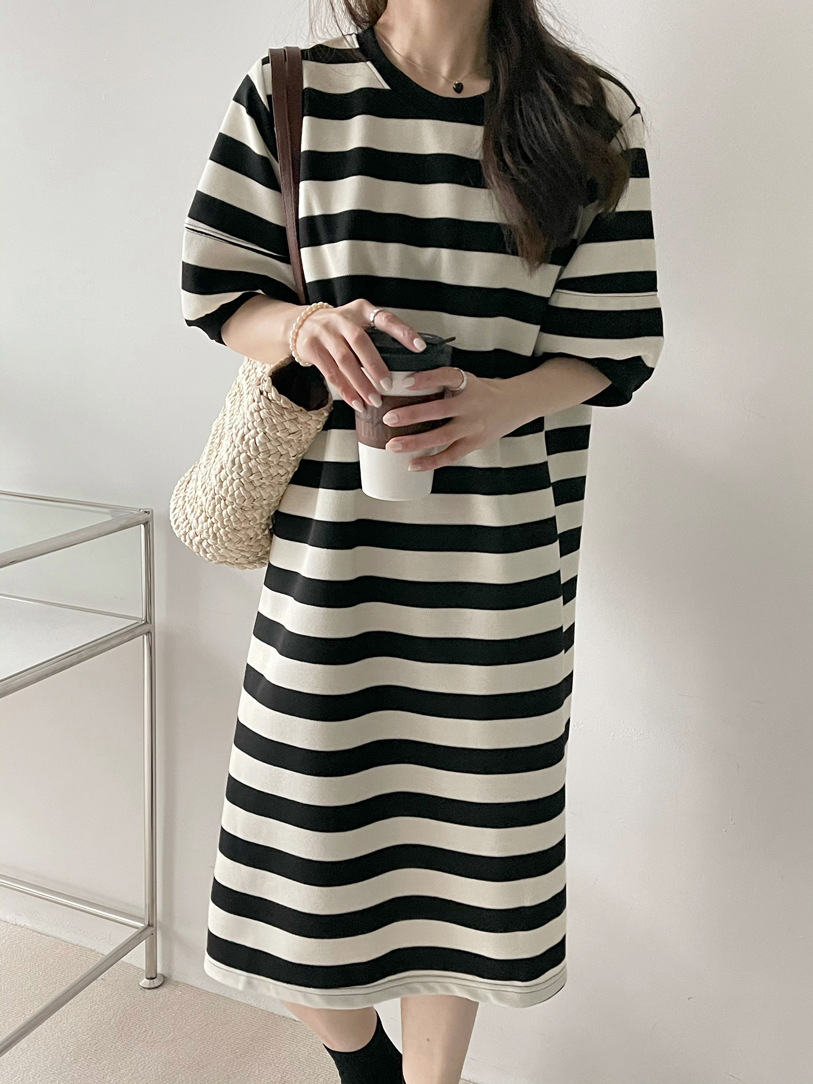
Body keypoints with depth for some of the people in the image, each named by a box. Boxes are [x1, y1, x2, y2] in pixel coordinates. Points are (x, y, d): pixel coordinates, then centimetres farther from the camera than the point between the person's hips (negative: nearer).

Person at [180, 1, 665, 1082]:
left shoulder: (592, 117, 3)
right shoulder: (290, 93, 3)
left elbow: (611, 348, 2)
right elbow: (219, 292, 6)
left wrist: (499, 401, -19)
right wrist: (304, 322, -17)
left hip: (503, 551, 1)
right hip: (330, 540, 0)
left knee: (466, 832, 11)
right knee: (306, 839, 6)